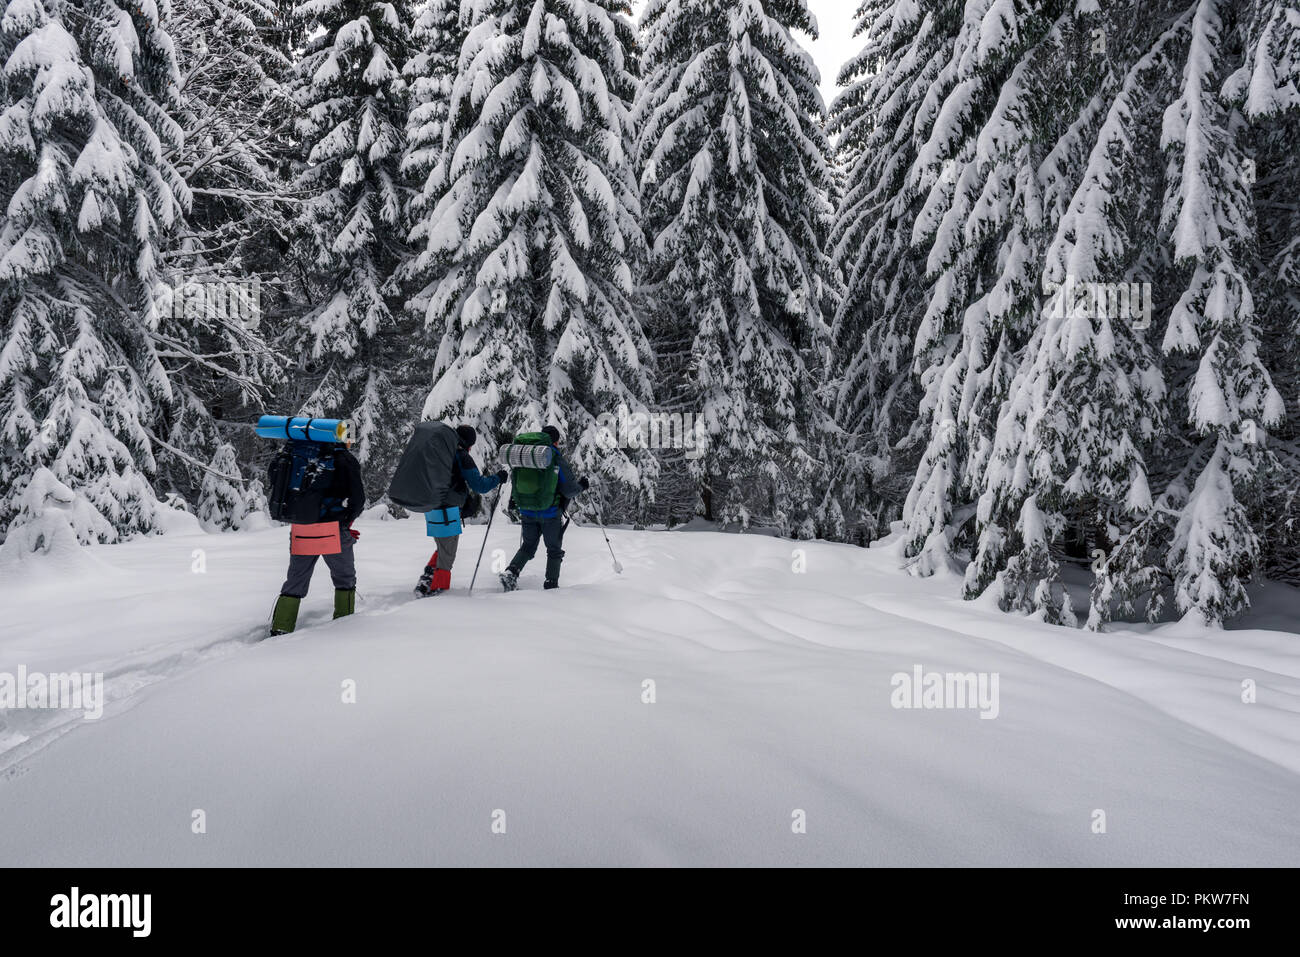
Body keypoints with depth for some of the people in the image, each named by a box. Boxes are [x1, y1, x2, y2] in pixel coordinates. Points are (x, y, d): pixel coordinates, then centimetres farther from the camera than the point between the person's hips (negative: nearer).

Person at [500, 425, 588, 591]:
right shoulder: (558, 461, -14)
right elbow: (569, 490, -13)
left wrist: (514, 500, 29)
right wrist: (582, 486, 6)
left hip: (527, 513, 4)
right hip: (550, 513, -4)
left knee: (528, 547, 18)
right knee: (554, 550, 12)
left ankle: (511, 572, -2)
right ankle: (551, 585, 11)